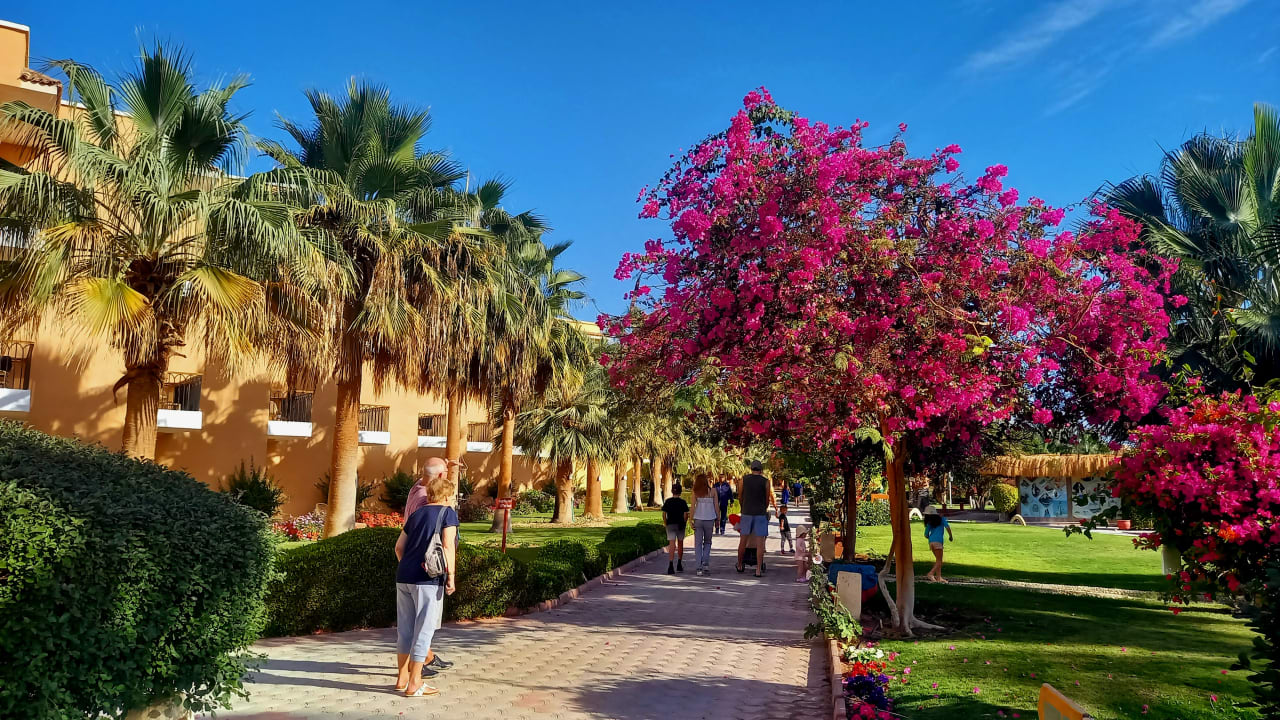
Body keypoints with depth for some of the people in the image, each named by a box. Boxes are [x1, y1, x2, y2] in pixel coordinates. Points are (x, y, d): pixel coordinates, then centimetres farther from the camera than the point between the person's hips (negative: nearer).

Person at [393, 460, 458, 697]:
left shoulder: (417, 513, 16)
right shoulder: (448, 512, -3)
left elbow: (399, 546, 15)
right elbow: (448, 546, -13)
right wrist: (451, 576, -10)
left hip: (404, 577, 7)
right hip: (428, 577, -7)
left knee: (405, 628, 15)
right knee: (423, 628, 1)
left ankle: (402, 677, 27)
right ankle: (414, 683, 5)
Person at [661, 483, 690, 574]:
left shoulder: (668, 501, 0)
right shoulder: (682, 502, -2)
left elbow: (664, 514, -2)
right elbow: (685, 514, -8)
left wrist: (665, 523, 7)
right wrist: (684, 523, 5)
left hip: (670, 525, 0)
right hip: (680, 525, 0)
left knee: (672, 545, -6)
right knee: (680, 544, 17)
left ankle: (671, 565, -22)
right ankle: (679, 565, 26)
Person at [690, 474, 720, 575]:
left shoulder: (695, 492, -1)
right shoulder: (712, 491, 1)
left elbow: (693, 506, -5)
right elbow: (716, 506, 0)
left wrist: (691, 520, -3)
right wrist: (718, 519, 9)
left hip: (698, 519, -1)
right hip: (709, 519, 1)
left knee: (698, 543, 6)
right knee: (707, 542, 16)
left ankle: (700, 567, 1)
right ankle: (706, 563, -1)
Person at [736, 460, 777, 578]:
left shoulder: (744, 479, 1)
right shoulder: (765, 481, -3)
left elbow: (740, 498, 9)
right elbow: (767, 499, 4)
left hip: (746, 512, 2)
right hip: (760, 513, -2)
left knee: (743, 541, 12)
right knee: (760, 543, 0)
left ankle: (740, 566, 24)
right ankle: (758, 570, -2)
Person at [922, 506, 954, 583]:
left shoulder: (929, 522, 13)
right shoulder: (941, 519, 7)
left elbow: (926, 535, 13)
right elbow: (947, 527, -8)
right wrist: (950, 536, 6)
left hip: (931, 542, 5)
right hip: (938, 541, -5)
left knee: (938, 560, 14)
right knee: (939, 561, -2)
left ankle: (938, 577, 9)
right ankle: (931, 574, -18)